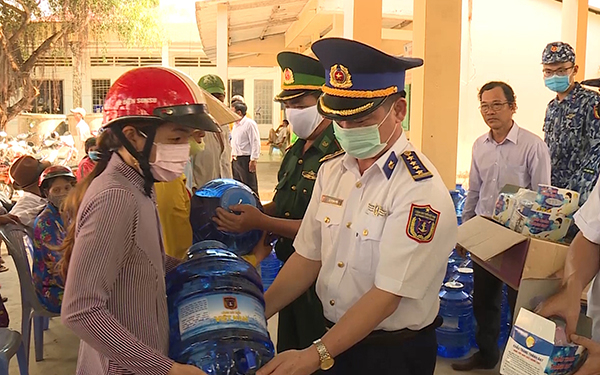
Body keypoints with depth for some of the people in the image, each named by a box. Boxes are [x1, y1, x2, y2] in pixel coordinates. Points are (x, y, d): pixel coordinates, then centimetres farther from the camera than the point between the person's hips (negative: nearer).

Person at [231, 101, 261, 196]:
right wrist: (232, 156, 17)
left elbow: (255, 143, -15)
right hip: (235, 159, 9)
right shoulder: (235, 125, 16)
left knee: (250, 186, -4)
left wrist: (253, 160, -19)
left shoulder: (250, 123, -11)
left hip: (245, 159, -9)